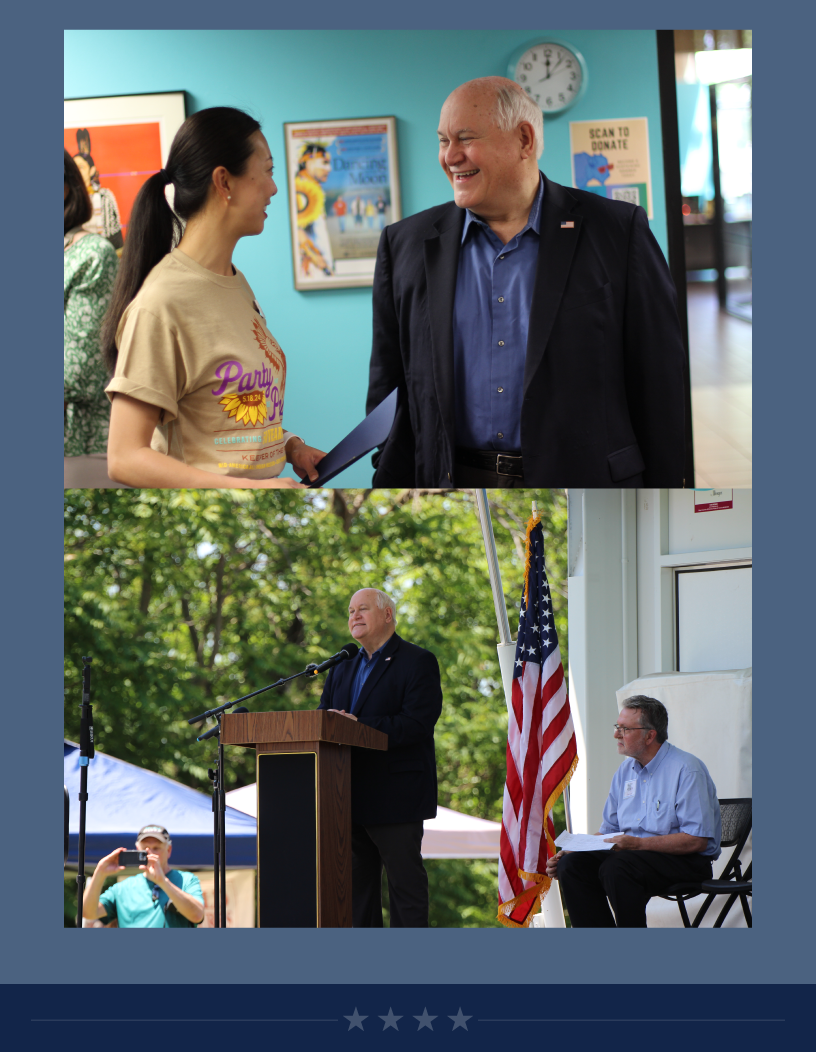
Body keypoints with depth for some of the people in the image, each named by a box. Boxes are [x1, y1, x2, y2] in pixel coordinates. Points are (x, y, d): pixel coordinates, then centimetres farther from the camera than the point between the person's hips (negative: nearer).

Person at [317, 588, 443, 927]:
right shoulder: (343, 666, 19)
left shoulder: (417, 662, -5)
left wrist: (359, 726, -23)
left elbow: (416, 723, -17)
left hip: (396, 795, -7)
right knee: (356, 883, 9)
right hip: (351, 797, 7)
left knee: (404, 880, -4)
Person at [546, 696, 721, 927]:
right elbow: (609, 830, 20)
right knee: (571, 864, -16)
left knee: (616, 868, -34)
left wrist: (638, 843, -25)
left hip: (684, 861, -7)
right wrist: (569, 852, 2)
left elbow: (697, 840, -19)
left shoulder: (686, 769, -11)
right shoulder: (626, 770, 14)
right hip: (634, 855, 8)